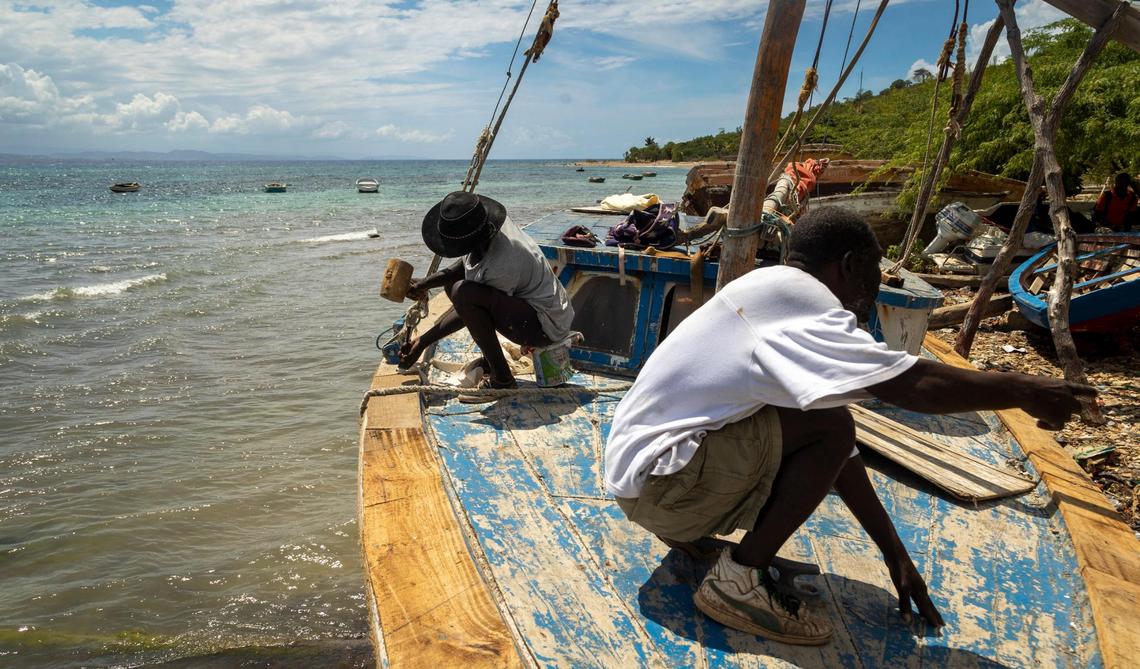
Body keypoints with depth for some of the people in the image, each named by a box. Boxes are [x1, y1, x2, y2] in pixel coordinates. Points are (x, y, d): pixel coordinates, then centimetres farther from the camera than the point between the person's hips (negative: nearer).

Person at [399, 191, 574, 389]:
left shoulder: (499, 266, -31)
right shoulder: (488, 224, -8)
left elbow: (466, 308, -19)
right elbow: (464, 267, 8)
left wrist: (423, 342, -12)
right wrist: (423, 284, 0)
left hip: (547, 327, -10)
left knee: (462, 292, -28)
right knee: (452, 282, 12)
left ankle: (502, 380, -16)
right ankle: (490, 359, 13)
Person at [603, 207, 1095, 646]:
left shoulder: (788, 309, 13)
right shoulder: (790, 294, -16)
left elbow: (836, 454, 13)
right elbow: (912, 385, -25)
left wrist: (894, 554, 14)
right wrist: (1023, 391, -7)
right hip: (654, 480, -10)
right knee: (828, 427, -18)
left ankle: (688, 526, 14)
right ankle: (740, 580, -9)